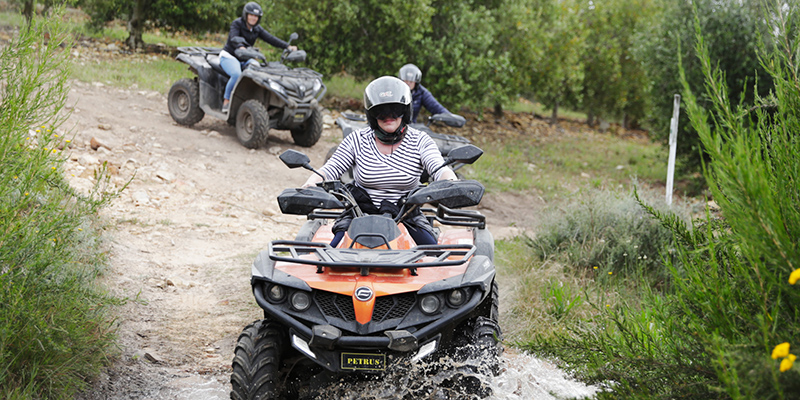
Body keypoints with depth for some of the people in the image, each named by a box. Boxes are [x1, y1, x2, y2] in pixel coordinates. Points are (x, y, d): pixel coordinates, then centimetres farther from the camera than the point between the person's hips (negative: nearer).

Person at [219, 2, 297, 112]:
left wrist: (287, 46, -19)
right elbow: (234, 38, -31)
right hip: (229, 56, -6)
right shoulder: (236, 24, -12)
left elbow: (271, 39, -5)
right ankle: (226, 101, -20)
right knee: (237, 75, -35)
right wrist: (240, 46, -54)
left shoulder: (257, 29, 6)